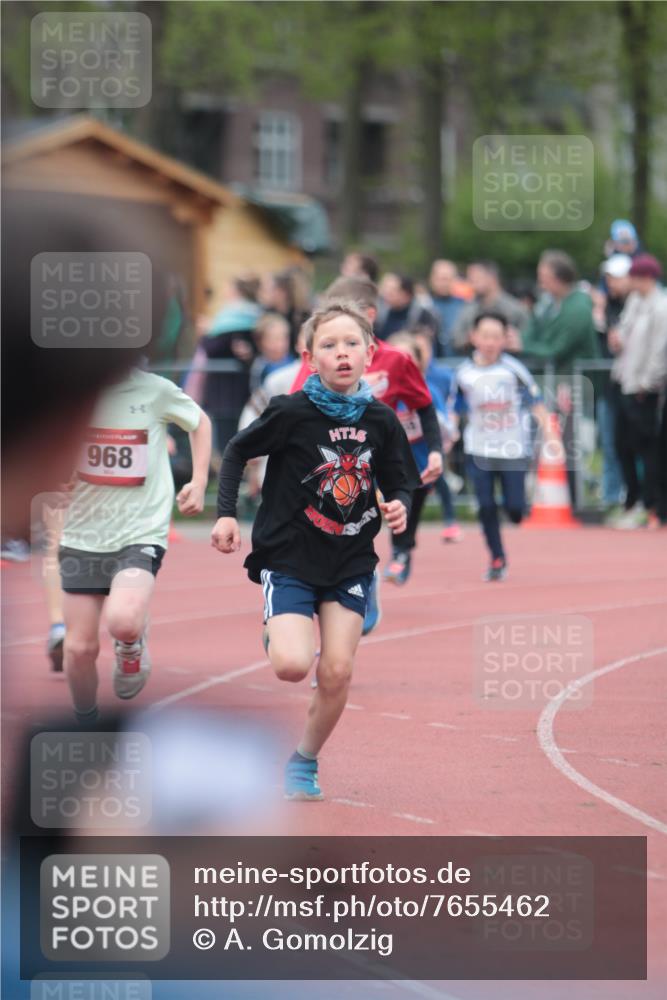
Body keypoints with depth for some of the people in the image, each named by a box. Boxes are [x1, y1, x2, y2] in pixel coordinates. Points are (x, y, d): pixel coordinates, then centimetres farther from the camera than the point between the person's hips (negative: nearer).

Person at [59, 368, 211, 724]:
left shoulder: (155, 390, -7)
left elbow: (199, 422, 14)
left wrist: (199, 482, 4)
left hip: (141, 534, -2)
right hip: (82, 535, 2)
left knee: (122, 622, -29)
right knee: (80, 647, 3)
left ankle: (132, 643, 8)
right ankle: (85, 726, 29)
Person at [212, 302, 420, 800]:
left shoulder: (380, 421, -3)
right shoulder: (292, 413, -13)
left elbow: (399, 482, 9)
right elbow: (237, 452, 0)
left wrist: (399, 506, -12)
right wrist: (226, 513, -8)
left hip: (351, 561, 3)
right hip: (289, 554, -3)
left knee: (337, 672, -4)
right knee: (293, 665, -21)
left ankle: (304, 763, 18)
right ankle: (277, 631, 16)